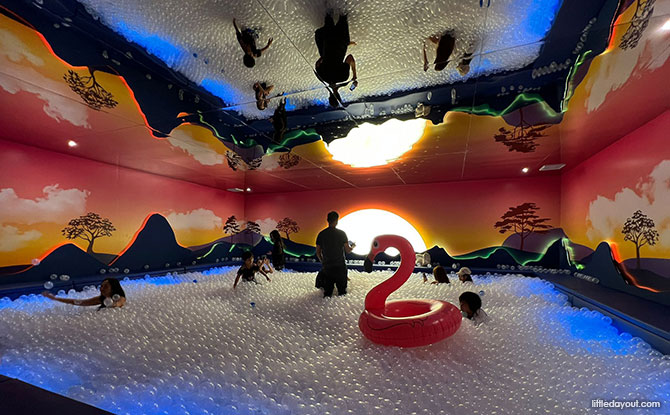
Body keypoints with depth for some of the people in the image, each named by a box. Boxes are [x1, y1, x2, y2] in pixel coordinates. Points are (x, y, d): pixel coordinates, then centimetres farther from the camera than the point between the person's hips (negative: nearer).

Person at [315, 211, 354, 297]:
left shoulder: (321, 234, 0)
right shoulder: (341, 233, -6)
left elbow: (318, 252, 5)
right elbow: (348, 250, -2)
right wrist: (352, 246, 20)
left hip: (326, 266, 2)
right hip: (340, 266, -2)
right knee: (342, 289, 14)